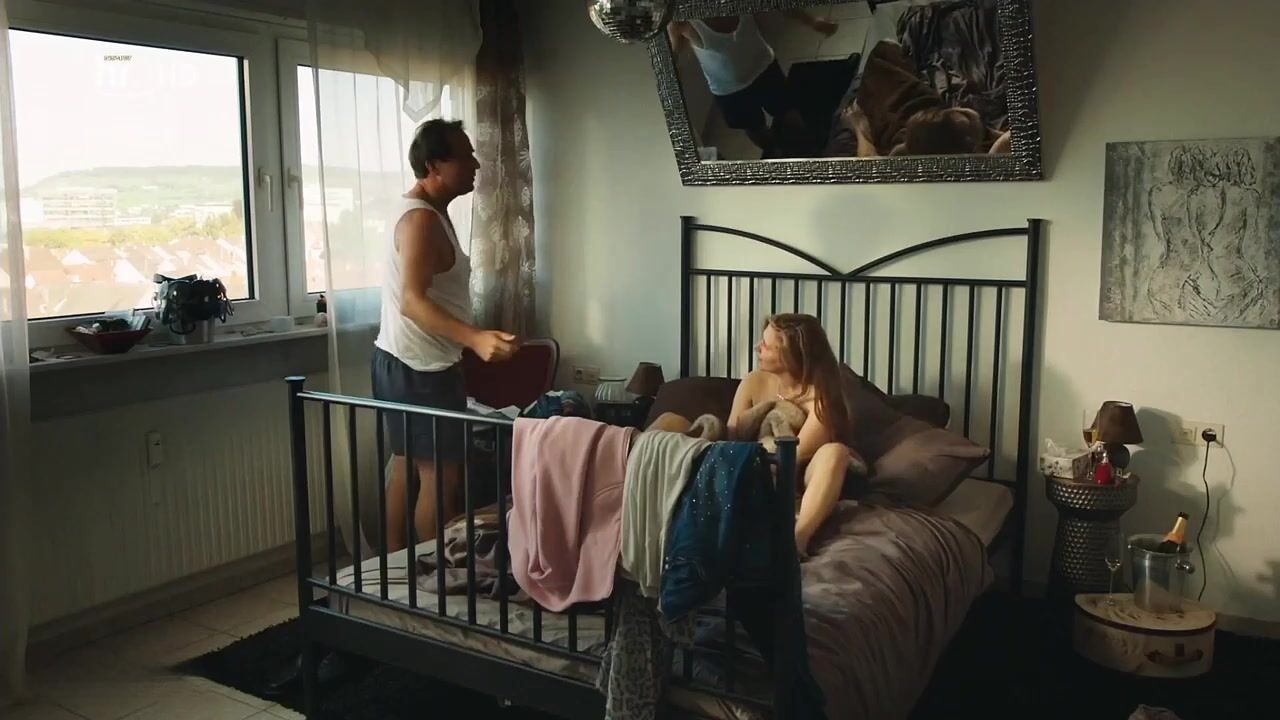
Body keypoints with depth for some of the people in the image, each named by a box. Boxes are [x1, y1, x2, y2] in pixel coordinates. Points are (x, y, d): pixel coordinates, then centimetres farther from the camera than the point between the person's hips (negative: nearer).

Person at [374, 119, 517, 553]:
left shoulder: (429, 212, 12)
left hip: (407, 362, 11)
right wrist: (475, 338, -42)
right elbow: (412, 302, -29)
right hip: (418, 367, -11)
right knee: (442, 477, -4)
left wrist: (470, 339, 28)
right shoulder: (421, 219, -20)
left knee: (408, 465, 17)